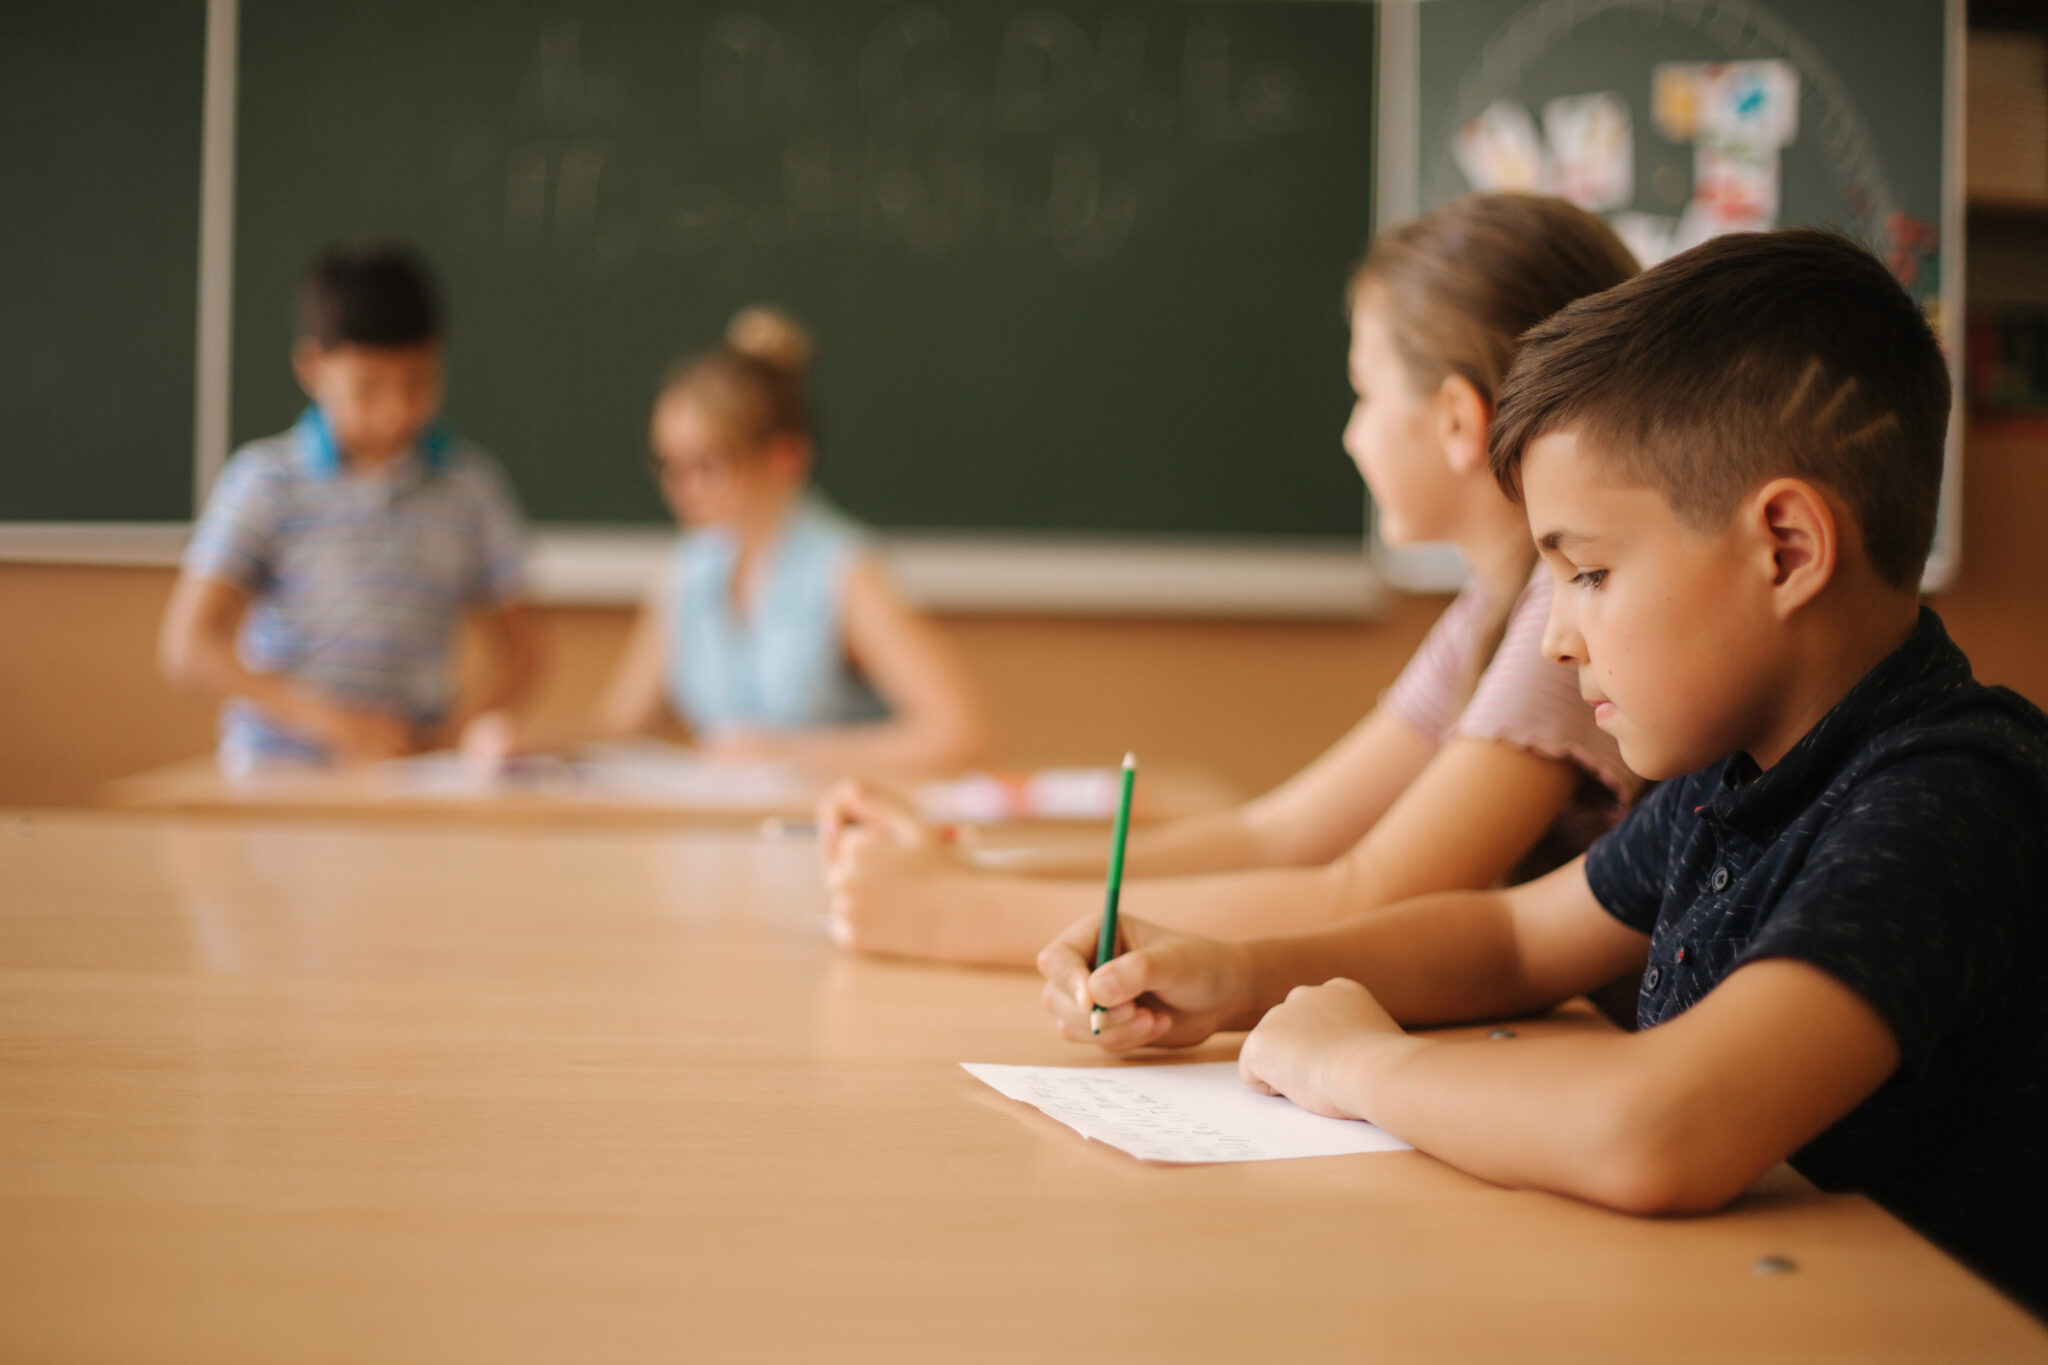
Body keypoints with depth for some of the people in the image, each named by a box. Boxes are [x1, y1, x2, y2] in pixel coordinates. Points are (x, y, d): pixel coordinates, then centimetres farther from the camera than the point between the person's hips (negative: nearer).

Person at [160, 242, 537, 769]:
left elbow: (516, 652, 15)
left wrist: (459, 732, -6)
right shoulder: (266, 481, 2)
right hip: (277, 781, -2)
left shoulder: (471, 484, 10)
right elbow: (188, 647, -5)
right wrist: (332, 720, -16)